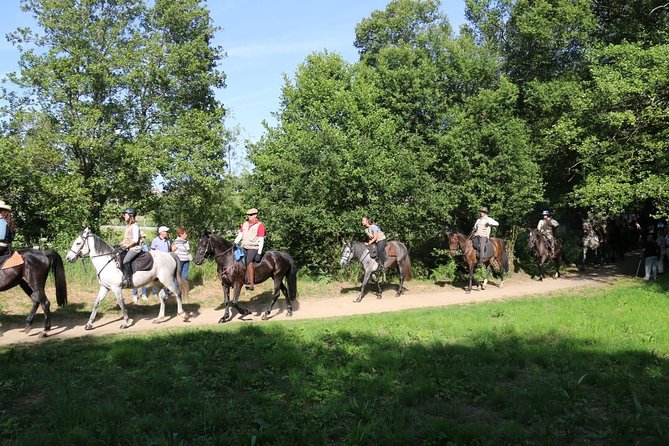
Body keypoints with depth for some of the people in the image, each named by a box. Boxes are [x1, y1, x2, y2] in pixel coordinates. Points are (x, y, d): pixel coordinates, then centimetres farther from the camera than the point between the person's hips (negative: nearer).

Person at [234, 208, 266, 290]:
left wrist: (259, 253, -16)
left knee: (249, 261, -27)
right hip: (244, 247, 8)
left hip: (254, 248, -7)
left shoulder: (260, 226, -6)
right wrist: (234, 244, 4)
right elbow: (240, 235, 17)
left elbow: (261, 240, -10)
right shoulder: (245, 224, 13)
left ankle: (251, 283, -27)